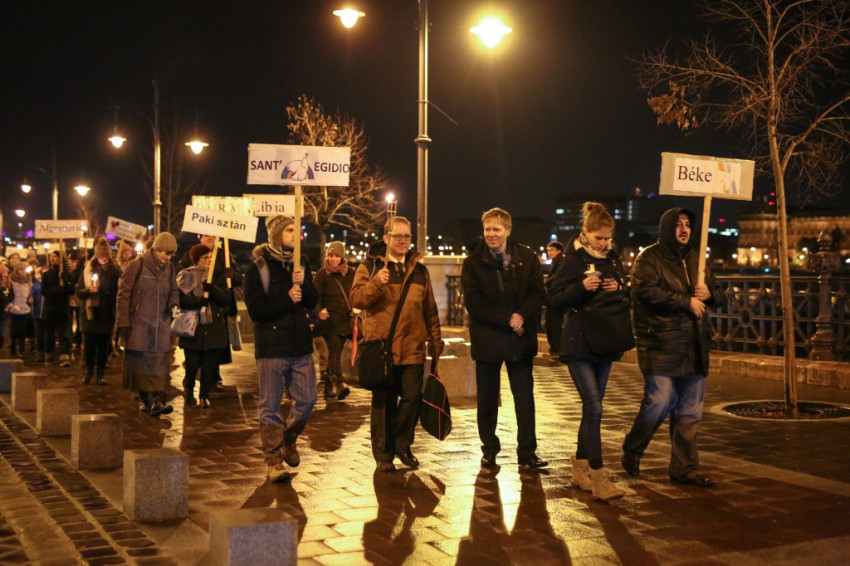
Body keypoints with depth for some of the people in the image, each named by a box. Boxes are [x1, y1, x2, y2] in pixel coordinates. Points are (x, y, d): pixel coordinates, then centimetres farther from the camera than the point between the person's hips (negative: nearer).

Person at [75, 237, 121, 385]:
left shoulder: (115, 270, 0)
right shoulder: (87, 269, 1)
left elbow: (118, 292, 3)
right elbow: (78, 292, 1)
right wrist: (89, 290, -18)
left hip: (106, 314, 0)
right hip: (90, 313, 1)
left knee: (103, 345, 5)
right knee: (89, 344, 4)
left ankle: (101, 373, 16)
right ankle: (89, 371, 22)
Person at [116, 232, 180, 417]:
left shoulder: (170, 268, 5)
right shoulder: (137, 265, -9)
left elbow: (174, 291, 18)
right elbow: (123, 294, -8)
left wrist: (173, 303, -7)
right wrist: (123, 323, -10)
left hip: (161, 325, 4)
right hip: (139, 324, -3)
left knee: (159, 362, -5)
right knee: (140, 361, 3)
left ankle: (157, 399, -9)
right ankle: (144, 399, 12)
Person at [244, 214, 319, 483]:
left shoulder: (300, 264, 10)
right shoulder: (258, 268, -6)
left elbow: (313, 302, 4)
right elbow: (255, 310, -12)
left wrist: (303, 283, -14)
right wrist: (287, 299, -16)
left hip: (301, 345, 5)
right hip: (271, 347, -5)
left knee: (306, 400, 8)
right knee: (270, 406, 2)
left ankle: (288, 440, 34)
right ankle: (273, 461, 13)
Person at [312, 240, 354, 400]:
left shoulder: (350, 274, 10)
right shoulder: (322, 274, -3)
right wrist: (319, 310, -29)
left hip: (345, 321, 4)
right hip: (329, 321, -4)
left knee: (335, 354, 10)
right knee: (334, 352, -15)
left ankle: (328, 388, 18)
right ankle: (338, 384, -25)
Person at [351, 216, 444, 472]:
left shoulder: (419, 270, 14)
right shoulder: (369, 266, 3)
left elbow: (430, 310, 16)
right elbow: (355, 300, -7)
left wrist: (435, 342, 14)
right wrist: (375, 283, -23)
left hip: (413, 348, 3)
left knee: (412, 398, 3)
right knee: (383, 402, 3)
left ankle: (403, 446, 23)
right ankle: (383, 454, 13)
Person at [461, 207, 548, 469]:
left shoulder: (527, 258, 4)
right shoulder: (473, 262, -2)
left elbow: (538, 293, 1)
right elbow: (474, 303, -10)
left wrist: (523, 316, -17)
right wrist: (508, 320, -16)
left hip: (520, 339, 1)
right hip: (487, 339, -1)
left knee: (525, 398, 3)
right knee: (487, 399, 8)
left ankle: (527, 453, 10)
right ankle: (489, 451, 20)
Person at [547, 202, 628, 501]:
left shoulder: (613, 258, 10)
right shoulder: (573, 259, -6)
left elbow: (626, 298, 16)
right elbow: (554, 299, -10)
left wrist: (619, 289, -6)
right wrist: (582, 286, -24)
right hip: (579, 342, -6)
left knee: (592, 407, 11)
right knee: (593, 408, -14)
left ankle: (580, 468, 23)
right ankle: (597, 476, -13)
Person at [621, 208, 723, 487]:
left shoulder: (695, 259, 18)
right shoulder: (649, 258, -3)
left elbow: (718, 293, 25)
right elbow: (645, 291, -20)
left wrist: (709, 293, 0)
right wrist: (687, 301, -16)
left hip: (693, 347, 7)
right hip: (661, 346, -7)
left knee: (690, 411, 9)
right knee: (658, 404, -9)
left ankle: (684, 468, 18)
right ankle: (631, 452, 16)